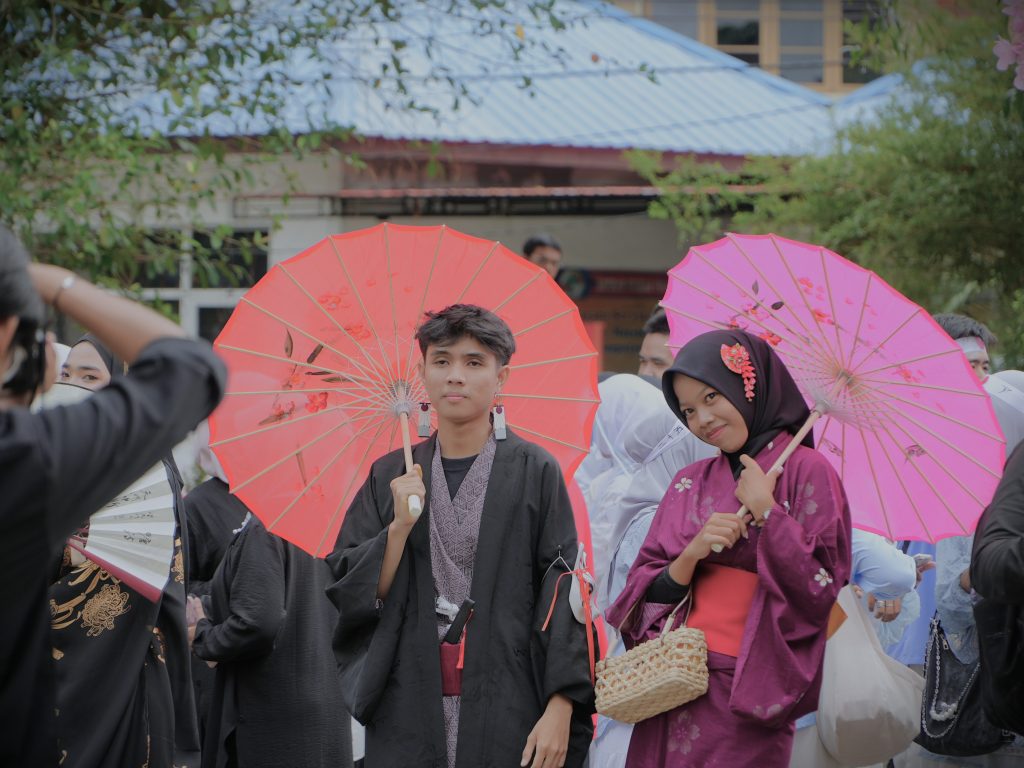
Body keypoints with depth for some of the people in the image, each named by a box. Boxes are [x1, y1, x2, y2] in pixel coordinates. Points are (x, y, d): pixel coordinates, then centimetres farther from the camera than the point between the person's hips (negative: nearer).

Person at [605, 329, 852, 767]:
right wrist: (692, 554, -10)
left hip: (747, 697, -4)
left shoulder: (805, 471, -2)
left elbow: (822, 589, -11)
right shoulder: (691, 483, 13)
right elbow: (646, 596, 7)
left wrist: (764, 510, -11)